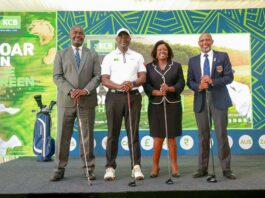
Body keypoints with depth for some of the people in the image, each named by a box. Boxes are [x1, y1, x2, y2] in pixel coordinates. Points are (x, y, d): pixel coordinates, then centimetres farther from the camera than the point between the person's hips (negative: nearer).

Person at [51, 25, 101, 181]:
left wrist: (85, 90, -13)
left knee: (87, 136, 4)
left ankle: (88, 168, 13)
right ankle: (59, 169, 12)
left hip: (87, 101, 0)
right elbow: (57, 76, 1)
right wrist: (70, 91, -14)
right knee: (63, 136, 2)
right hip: (66, 100, 0)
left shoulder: (93, 55, 13)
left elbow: (97, 76, 4)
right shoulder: (61, 54, 12)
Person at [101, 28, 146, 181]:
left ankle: (136, 167, 4)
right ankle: (110, 167, 8)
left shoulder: (138, 57, 13)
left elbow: (143, 77, 5)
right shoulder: (109, 57, 10)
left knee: (133, 132, 1)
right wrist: (119, 86, -18)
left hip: (133, 96, 1)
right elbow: (104, 80, 1)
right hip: (114, 96, 0)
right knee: (113, 133, 2)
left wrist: (132, 84, -17)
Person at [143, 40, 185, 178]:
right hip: (156, 105, 0)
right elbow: (146, 85, -1)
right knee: (158, 137, 1)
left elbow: (181, 83, 2)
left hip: (173, 105, 1)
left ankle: (174, 165, 15)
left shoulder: (176, 66, 11)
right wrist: (157, 92, -18)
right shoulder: (149, 67, 8)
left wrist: (170, 88, -16)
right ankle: (155, 165, 14)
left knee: (171, 136, 4)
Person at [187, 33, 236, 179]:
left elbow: (229, 77, -2)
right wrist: (198, 86, -14)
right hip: (200, 100, 2)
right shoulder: (193, 60, 13)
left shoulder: (222, 56, 6)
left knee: (222, 134, -2)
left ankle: (226, 168, 8)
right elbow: (189, 81, 8)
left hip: (219, 99, -2)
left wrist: (212, 81, -18)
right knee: (203, 135, 6)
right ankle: (203, 168, 13)